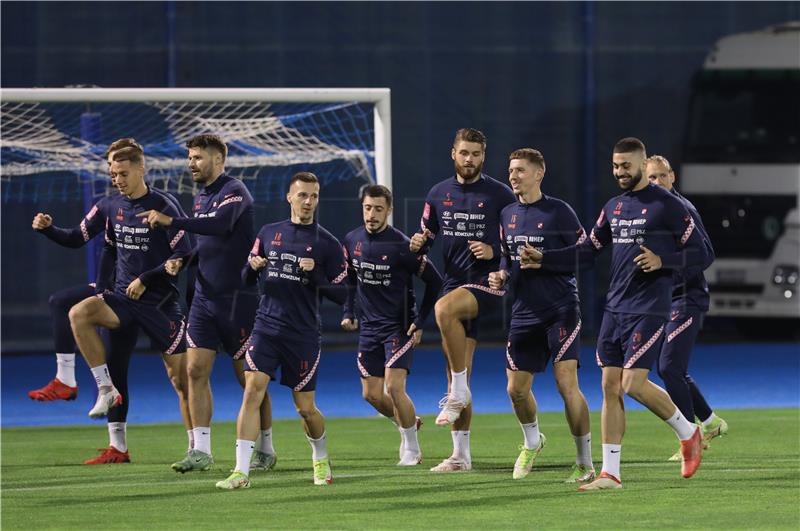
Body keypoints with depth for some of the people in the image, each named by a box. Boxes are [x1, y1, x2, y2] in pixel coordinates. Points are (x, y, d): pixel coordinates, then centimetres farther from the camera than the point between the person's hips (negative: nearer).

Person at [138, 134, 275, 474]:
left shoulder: (234, 192, -12)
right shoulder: (201, 198, 14)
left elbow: (220, 225, -32)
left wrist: (171, 221, -36)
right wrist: (183, 261, 8)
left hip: (237, 298, -8)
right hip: (205, 297, 8)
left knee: (249, 378, 0)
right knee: (196, 369, -3)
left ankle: (266, 450, 13)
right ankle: (201, 452, -4)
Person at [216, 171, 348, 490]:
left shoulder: (327, 243, -1)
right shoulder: (269, 233, 9)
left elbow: (341, 294, -2)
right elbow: (247, 280, 16)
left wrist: (315, 274, -18)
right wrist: (252, 266, -7)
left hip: (304, 334, -2)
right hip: (266, 328, 2)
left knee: (305, 408, 3)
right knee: (252, 392, -15)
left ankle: (320, 458, 33)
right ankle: (241, 472, -17)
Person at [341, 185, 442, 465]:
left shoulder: (401, 245, -17)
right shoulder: (352, 240, 1)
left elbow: (434, 281, -10)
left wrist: (420, 322, -10)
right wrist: (349, 312, 10)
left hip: (399, 326, -6)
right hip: (369, 326, 6)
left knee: (394, 387, -16)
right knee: (371, 394, 4)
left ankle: (412, 449, 2)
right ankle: (408, 423, 33)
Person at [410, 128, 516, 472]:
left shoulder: (500, 195, -2)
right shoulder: (439, 194, 10)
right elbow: (426, 235, 21)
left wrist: (494, 252, -17)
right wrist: (418, 244, -1)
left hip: (487, 282, -5)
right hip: (454, 285, 5)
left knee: (445, 309, -36)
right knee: (455, 373, 4)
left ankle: (459, 392, -22)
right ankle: (461, 455, 10)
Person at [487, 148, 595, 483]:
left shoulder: (558, 211, -8)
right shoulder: (507, 215, 10)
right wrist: (502, 276, 2)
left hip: (561, 310, -6)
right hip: (524, 313, 6)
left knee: (566, 383, -13)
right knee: (516, 389, 6)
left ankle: (585, 463, -5)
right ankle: (532, 443, 36)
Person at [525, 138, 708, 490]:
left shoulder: (667, 205, -7)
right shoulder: (614, 207, 13)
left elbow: (700, 254, -6)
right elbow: (588, 250, 19)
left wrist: (662, 260, -21)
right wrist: (543, 260, 7)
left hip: (648, 309, -7)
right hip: (615, 308, 7)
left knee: (633, 384, -14)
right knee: (611, 386, 2)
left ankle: (688, 433, 11)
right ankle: (610, 474, 5)